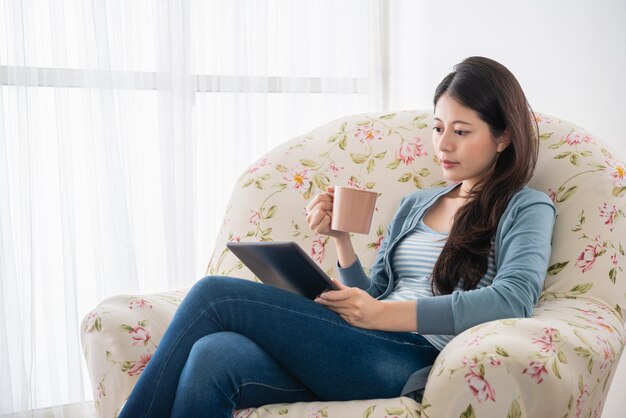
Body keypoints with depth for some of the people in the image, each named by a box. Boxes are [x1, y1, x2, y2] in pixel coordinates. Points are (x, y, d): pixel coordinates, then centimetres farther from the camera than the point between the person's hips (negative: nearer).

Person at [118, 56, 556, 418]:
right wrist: (341, 239, 5)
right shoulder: (415, 204, 27)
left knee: (214, 296, -17)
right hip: (363, 354, 6)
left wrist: (384, 314, -18)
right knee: (213, 357, -27)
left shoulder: (526, 208, 7)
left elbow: (513, 298, -14)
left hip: (413, 360, -6)